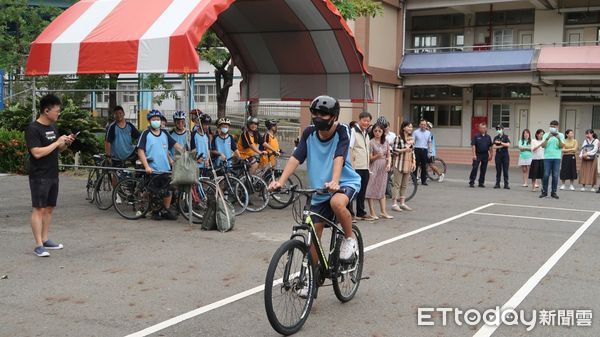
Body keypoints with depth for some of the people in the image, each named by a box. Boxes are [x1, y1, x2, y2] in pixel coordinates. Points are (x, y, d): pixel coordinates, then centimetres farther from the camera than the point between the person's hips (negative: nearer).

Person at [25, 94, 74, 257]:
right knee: (38, 209, -6)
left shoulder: (53, 127, 13)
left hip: (53, 175, 8)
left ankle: (45, 240, 21)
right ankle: (39, 245, -5)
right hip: (39, 177, -8)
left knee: (49, 208, 12)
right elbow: (37, 153, -22)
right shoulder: (33, 129, -13)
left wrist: (66, 143, 2)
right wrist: (57, 142, -18)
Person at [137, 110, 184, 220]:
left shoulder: (164, 133, 10)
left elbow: (175, 145, 10)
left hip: (165, 168, 4)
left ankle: (166, 211, 19)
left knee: (168, 191, 6)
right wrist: (146, 166, -16)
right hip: (152, 169, -4)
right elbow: (140, 151, -8)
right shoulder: (146, 134, -3)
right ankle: (155, 211, 19)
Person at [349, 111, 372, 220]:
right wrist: (351, 165, -20)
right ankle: (349, 214, 0)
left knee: (362, 192, 13)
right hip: (356, 167, -8)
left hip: (365, 167, 8)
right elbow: (349, 148, -14)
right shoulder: (353, 131, -8)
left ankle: (360, 213, 21)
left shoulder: (366, 133, 18)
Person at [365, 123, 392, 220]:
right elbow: (370, 158, -8)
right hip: (373, 167, -5)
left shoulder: (385, 142, 9)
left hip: (383, 168, 5)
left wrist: (389, 163, -5)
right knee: (371, 190, -3)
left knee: (382, 190, 11)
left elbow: (389, 155, 13)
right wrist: (377, 156, -27)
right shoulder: (371, 142, -7)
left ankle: (383, 212, 16)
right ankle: (372, 213, 2)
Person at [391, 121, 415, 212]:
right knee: (397, 184, -3)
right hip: (399, 163, -6)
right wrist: (404, 150, -20)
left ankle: (402, 203, 16)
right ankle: (394, 204, 0)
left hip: (408, 164, 6)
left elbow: (412, 151, 15)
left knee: (404, 185, 10)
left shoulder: (411, 138, 12)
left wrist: (414, 162, 8)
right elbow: (394, 150, -11)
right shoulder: (398, 138, -7)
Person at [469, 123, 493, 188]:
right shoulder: (476, 136, -2)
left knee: (483, 170, 7)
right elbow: (473, 145, -6)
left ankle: (481, 183, 15)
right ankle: (471, 182, -4)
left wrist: (490, 155, 7)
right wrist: (474, 154, -13)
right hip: (477, 155, -4)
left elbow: (490, 147, 13)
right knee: (475, 168, -8)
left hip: (485, 155, 4)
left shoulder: (488, 137, 9)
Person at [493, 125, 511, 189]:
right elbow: (494, 147, -2)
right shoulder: (496, 138, 9)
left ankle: (506, 184, 1)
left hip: (505, 155, -2)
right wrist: (502, 146, -12)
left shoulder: (506, 137, 1)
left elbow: (508, 144, -13)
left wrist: (500, 142, -13)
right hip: (498, 155, 3)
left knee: (505, 170, -2)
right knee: (498, 170, 3)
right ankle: (497, 183, 8)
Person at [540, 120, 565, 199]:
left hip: (557, 157, 0)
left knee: (555, 175, 0)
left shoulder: (561, 135, 8)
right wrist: (547, 138, -17)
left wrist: (559, 139, -18)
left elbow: (562, 146, -3)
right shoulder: (546, 135, 8)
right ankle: (544, 192, 2)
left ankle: (554, 192, 7)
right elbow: (543, 145, -3)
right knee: (546, 175, -5)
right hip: (547, 157, 0)